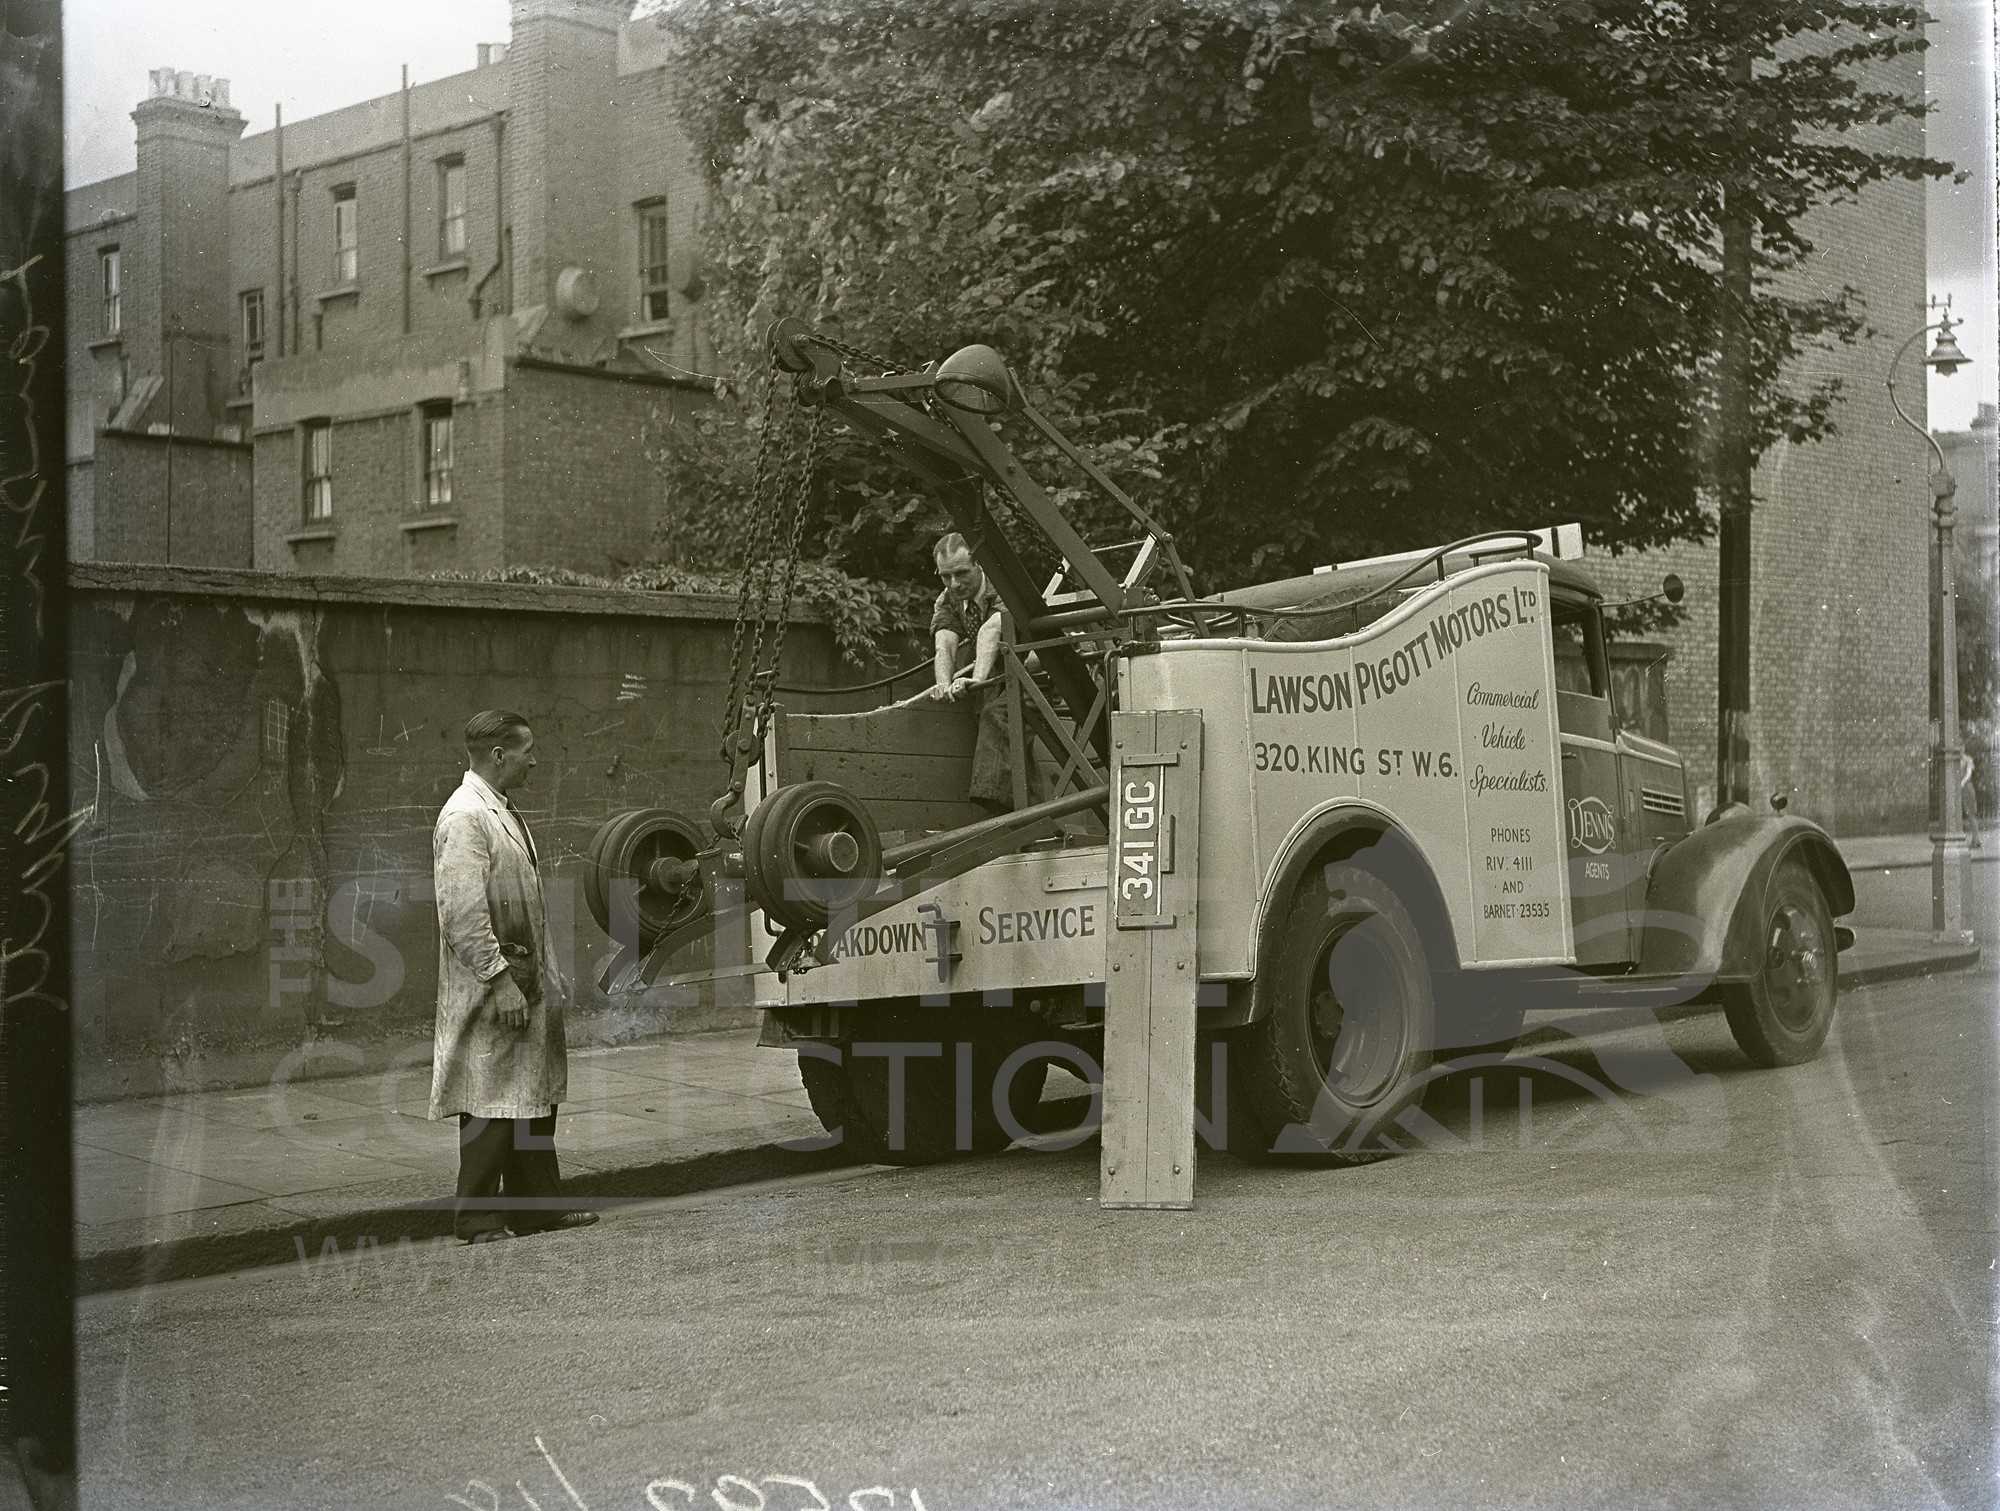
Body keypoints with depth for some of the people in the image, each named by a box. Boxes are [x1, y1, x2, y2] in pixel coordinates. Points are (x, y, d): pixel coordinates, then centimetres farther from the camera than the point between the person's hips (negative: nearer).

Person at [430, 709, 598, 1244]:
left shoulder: (503, 811, 15)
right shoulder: (464, 817, -16)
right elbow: (462, 913, -22)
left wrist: (547, 975, 19)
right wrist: (501, 982, -23)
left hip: (528, 983, 10)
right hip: (492, 993, -10)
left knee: (535, 1096, 14)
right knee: (492, 1103, -3)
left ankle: (535, 1205, 23)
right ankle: (478, 1219, 5)